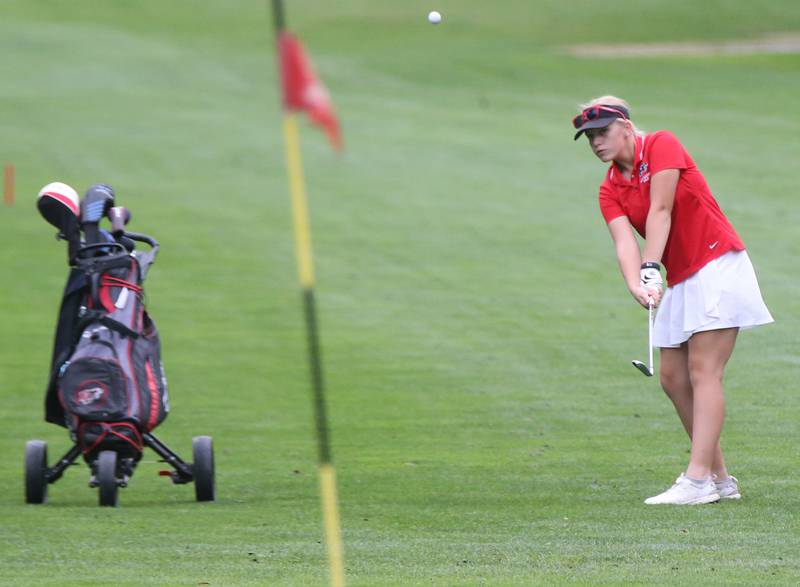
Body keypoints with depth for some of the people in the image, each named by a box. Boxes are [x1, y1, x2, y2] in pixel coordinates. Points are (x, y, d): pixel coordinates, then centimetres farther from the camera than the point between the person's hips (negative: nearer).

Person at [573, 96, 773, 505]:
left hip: (718, 267, -8)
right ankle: (720, 479, 8)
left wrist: (651, 267, -27)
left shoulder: (662, 145, -9)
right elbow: (624, 241, -8)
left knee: (702, 371, -14)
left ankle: (698, 480, -20)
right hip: (680, 282, 8)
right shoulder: (610, 190, 8)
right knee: (673, 378, 3)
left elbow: (660, 211, -19)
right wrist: (636, 285, -27)